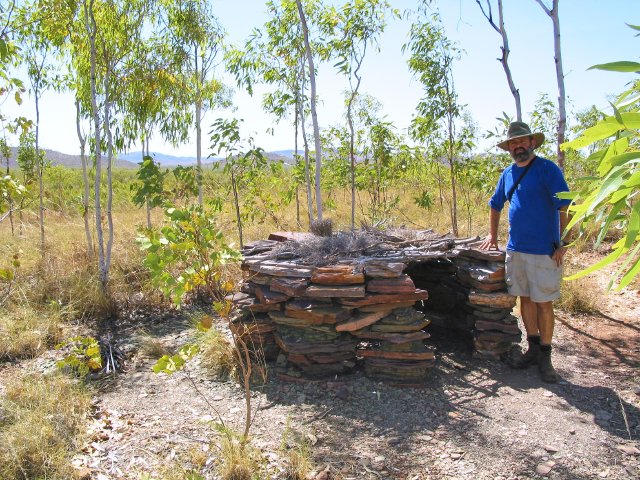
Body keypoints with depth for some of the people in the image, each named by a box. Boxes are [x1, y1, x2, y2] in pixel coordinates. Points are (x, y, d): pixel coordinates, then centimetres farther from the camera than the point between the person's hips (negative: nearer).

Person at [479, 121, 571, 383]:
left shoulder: (547, 169, -8)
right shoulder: (508, 173, 12)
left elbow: (565, 207, -13)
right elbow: (495, 205, 25)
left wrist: (563, 244, -16)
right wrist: (493, 235, 19)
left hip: (544, 250, -6)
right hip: (515, 248, 6)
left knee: (544, 302, 0)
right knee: (525, 299, 13)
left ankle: (545, 356, 13)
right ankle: (533, 349, 26)